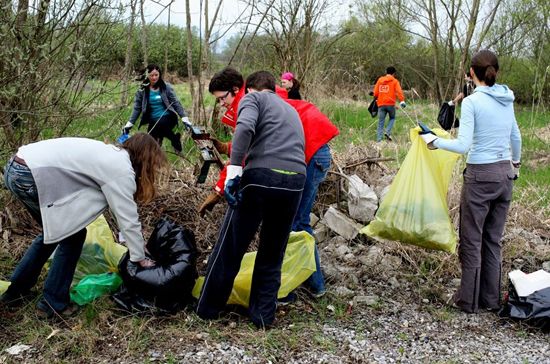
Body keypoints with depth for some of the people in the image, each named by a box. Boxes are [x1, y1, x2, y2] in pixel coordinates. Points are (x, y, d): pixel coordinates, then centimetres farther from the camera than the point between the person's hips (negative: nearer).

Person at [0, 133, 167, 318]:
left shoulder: (112, 156, 19)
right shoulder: (121, 170, -8)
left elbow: (123, 213, 24)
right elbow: (129, 221, -5)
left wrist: (137, 242, 25)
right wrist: (140, 259, 6)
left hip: (16, 169, 10)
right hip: (30, 177, -10)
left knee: (54, 231, 24)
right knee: (73, 235, 5)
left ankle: (15, 291, 34)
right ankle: (53, 303, 14)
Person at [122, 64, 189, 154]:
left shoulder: (166, 87, 0)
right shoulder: (142, 90, 4)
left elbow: (176, 103, 1)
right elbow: (137, 108, 7)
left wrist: (185, 119, -7)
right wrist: (129, 124, 1)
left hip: (168, 118, -3)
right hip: (153, 122, 3)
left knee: (160, 124, -36)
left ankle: (175, 139, -11)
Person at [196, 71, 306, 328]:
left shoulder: (253, 97, 12)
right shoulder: (291, 110, 32)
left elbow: (245, 127, -11)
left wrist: (234, 168, -16)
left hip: (261, 177, -5)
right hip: (295, 181, 5)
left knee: (230, 247, 8)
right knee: (272, 253, 18)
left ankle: (208, 308, 21)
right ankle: (263, 315, 22)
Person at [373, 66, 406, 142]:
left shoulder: (380, 80, 11)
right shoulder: (394, 81, 2)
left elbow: (375, 92, 12)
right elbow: (399, 91, -10)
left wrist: (376, 99, 28)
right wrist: (402, 101, -15)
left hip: (381, 104, 3)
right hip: (390, 104, -2)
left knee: (381, 122, 5)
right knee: (392, 118, 20)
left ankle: (379, 140, -1)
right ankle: (387, 132, -1)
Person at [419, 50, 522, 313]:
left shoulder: (472, 102, -13)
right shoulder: (507, 100, 6)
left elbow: (463, 145, -20)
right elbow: (516, 137, 20)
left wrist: (434, 141, -5)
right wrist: (516, 163, 38)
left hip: (480, 176, -6)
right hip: (505, 175, 6)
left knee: (471, 240, 5)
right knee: (494, 239, 15)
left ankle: (469, 300, 14)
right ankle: (492, 299, 23)